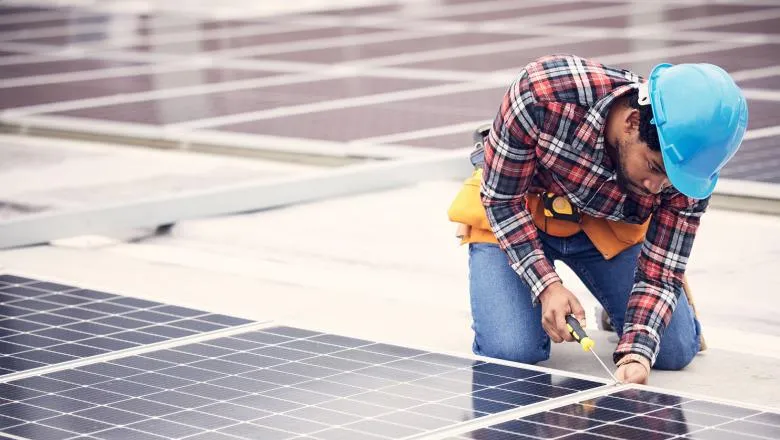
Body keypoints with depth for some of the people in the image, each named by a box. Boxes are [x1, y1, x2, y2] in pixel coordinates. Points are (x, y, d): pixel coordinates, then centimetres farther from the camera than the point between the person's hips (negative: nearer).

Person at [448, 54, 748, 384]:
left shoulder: (687, 166, -29)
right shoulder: (541, 93, -39)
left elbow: (659, 274, -20)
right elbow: (500, 198, -23)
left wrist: (637, 353, -38)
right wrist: (547, 285, -31)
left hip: (607, 228, 2)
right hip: (511, 219, -2)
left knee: (675, 351, -7)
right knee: (511, 352, -21)